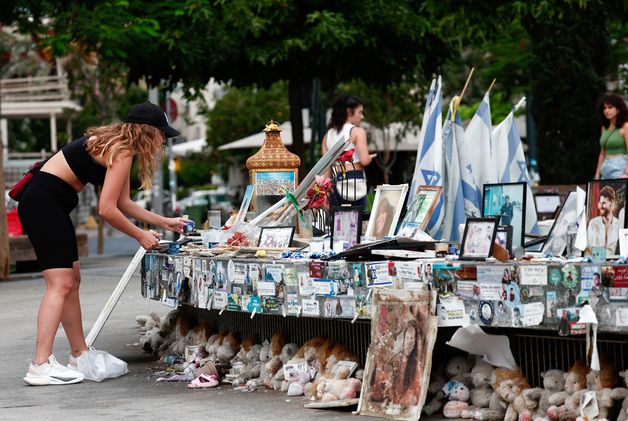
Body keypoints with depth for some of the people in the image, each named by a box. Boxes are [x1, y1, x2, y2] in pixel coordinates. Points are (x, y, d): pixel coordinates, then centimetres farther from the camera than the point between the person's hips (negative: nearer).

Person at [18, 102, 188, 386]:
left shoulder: (116, 145, 17)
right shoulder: (122, 152, -13)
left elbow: (123, 204, 22)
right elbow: (107, 209, -17)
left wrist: (165, 223, 24)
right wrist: (141, 236, -5)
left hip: (51, 205, 11)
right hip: (43, 202, -11)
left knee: (72, 280, 15)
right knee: (60, 284, -14)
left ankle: (80, 355, 23)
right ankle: (40, 366, -19)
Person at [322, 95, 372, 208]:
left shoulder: (328, 135, 13)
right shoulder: (357, 132, -3)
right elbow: (364, 160, -13)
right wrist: (370, 157, 9)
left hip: (336, 182, 5)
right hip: (355, 180, -5)